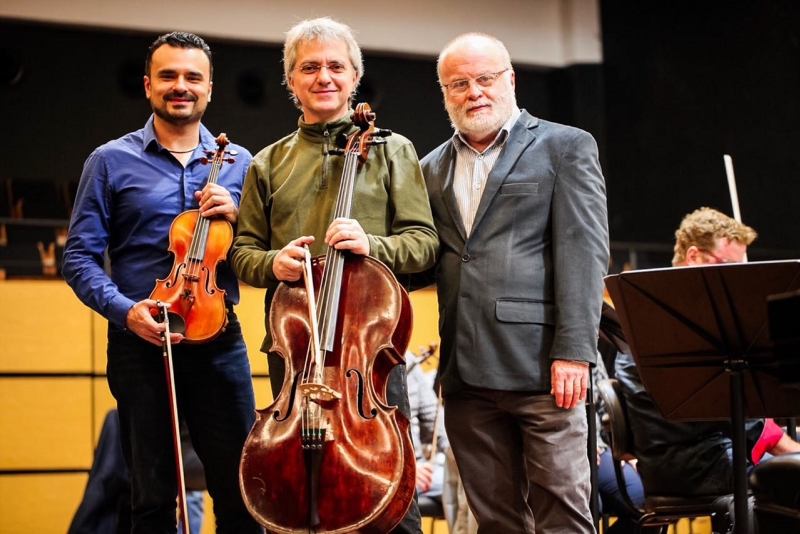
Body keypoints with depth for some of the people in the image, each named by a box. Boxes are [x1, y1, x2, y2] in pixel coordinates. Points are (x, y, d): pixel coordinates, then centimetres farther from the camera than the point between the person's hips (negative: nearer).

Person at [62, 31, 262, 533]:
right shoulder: (111, 161, 4)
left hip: (219, 340, 1)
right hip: (140, 342, -1)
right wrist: (125, 309, -15)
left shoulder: (238, 163, 11)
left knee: (240, 489, 0)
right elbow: (80, 257, 1)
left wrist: (236, 216, -8)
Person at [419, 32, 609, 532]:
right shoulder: (433, 168, 20)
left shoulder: (565, 147, 5)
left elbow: (583, 252, -5)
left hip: (540, 364, -4)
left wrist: (574, 351, -14)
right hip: (466, 375, 5)